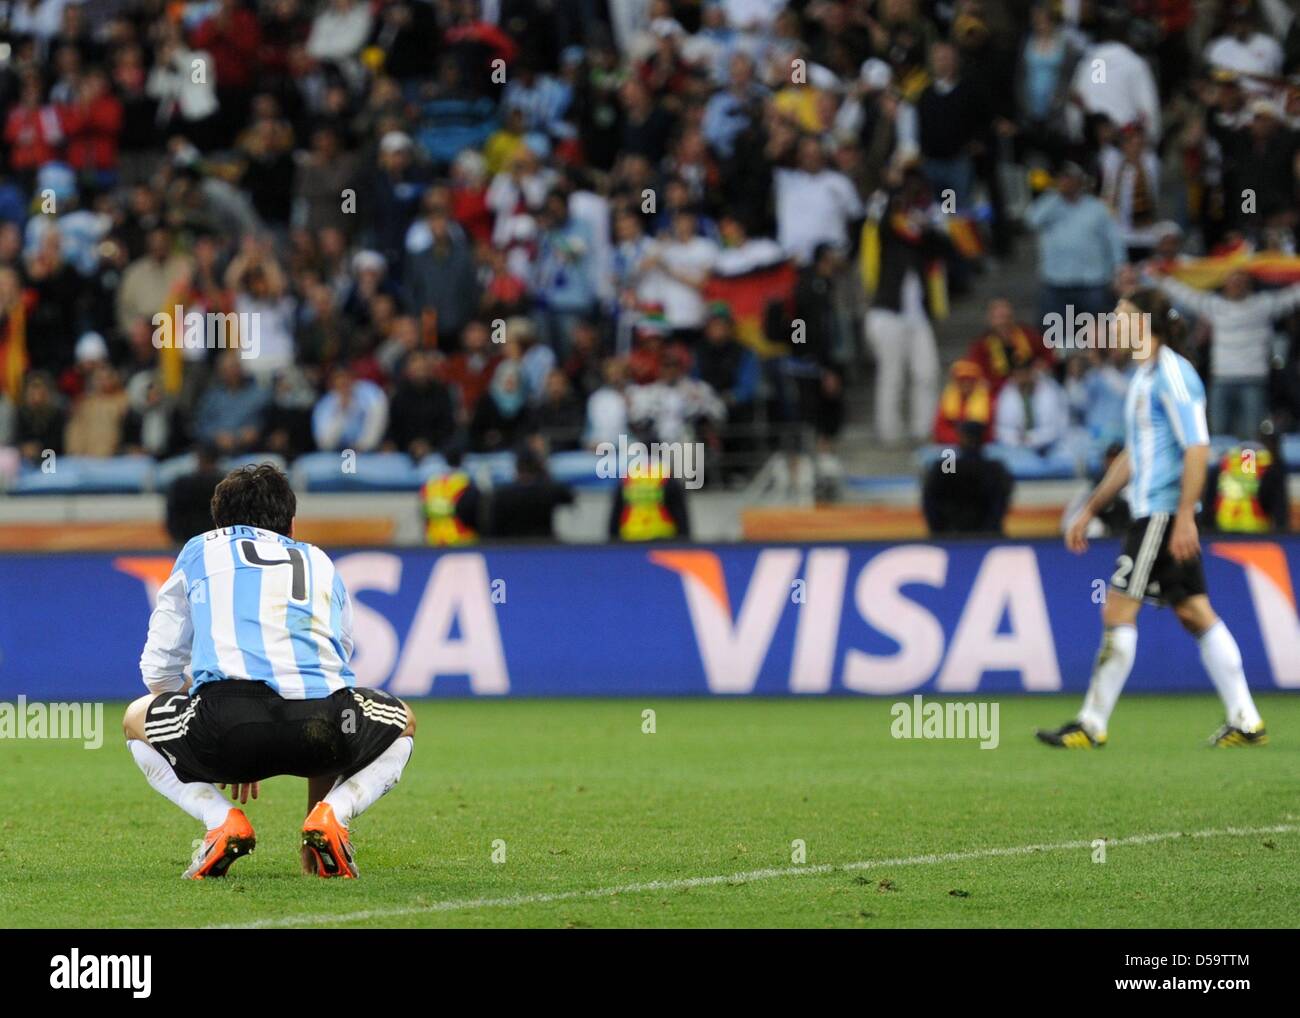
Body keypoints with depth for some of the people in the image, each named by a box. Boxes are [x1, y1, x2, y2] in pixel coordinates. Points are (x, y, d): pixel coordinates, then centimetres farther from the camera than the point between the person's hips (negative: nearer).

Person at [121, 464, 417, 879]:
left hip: (228, 716, -1)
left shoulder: (200, 551, 30)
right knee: (402, 724, 35)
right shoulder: (321, 564, 35)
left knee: (138, 721, 31)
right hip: (321, 720, 1)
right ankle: (331, 815, 5)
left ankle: (221, 818, 4)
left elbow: (158, 668, 31)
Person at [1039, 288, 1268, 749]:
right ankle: (1246, 723, 7)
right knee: (1195, 612, 8)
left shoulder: (1172, 375, -12)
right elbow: (1132, 456, 26)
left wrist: (1185, 517, -24)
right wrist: (1089, 511, 26)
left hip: (1165, 514, -10)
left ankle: (1092, 725, -5)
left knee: (1118, 609, -8)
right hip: (1152, 512, 10)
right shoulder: (1144, 377, 18)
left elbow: (1197, 448, -19)